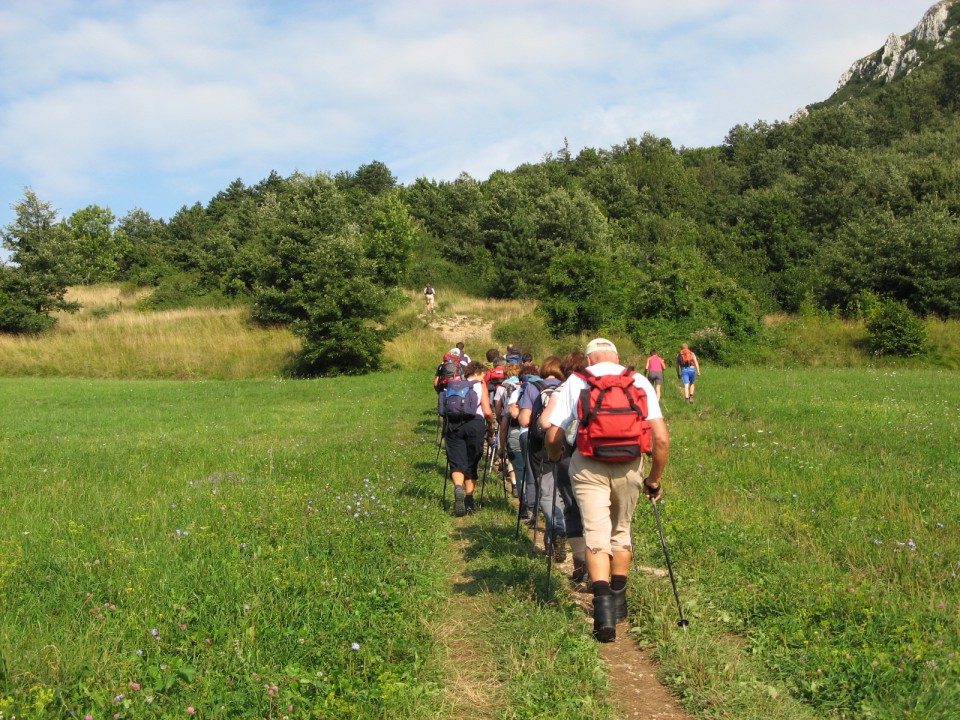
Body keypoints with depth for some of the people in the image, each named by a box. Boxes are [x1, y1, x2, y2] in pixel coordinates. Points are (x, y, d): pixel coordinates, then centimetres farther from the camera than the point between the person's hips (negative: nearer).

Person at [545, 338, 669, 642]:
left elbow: (553, 436, 2)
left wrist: (554, 458, 24)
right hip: (629, 467, 2)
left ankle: (602, 601, -18)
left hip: (588, 466, -2)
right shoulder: (639, 381, 8)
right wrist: (655, 480, 11)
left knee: (596, 533, 0)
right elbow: (661, 438, 0)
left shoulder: (575, 382, 6)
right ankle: (618, 600, 29)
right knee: (621, 529, 21)